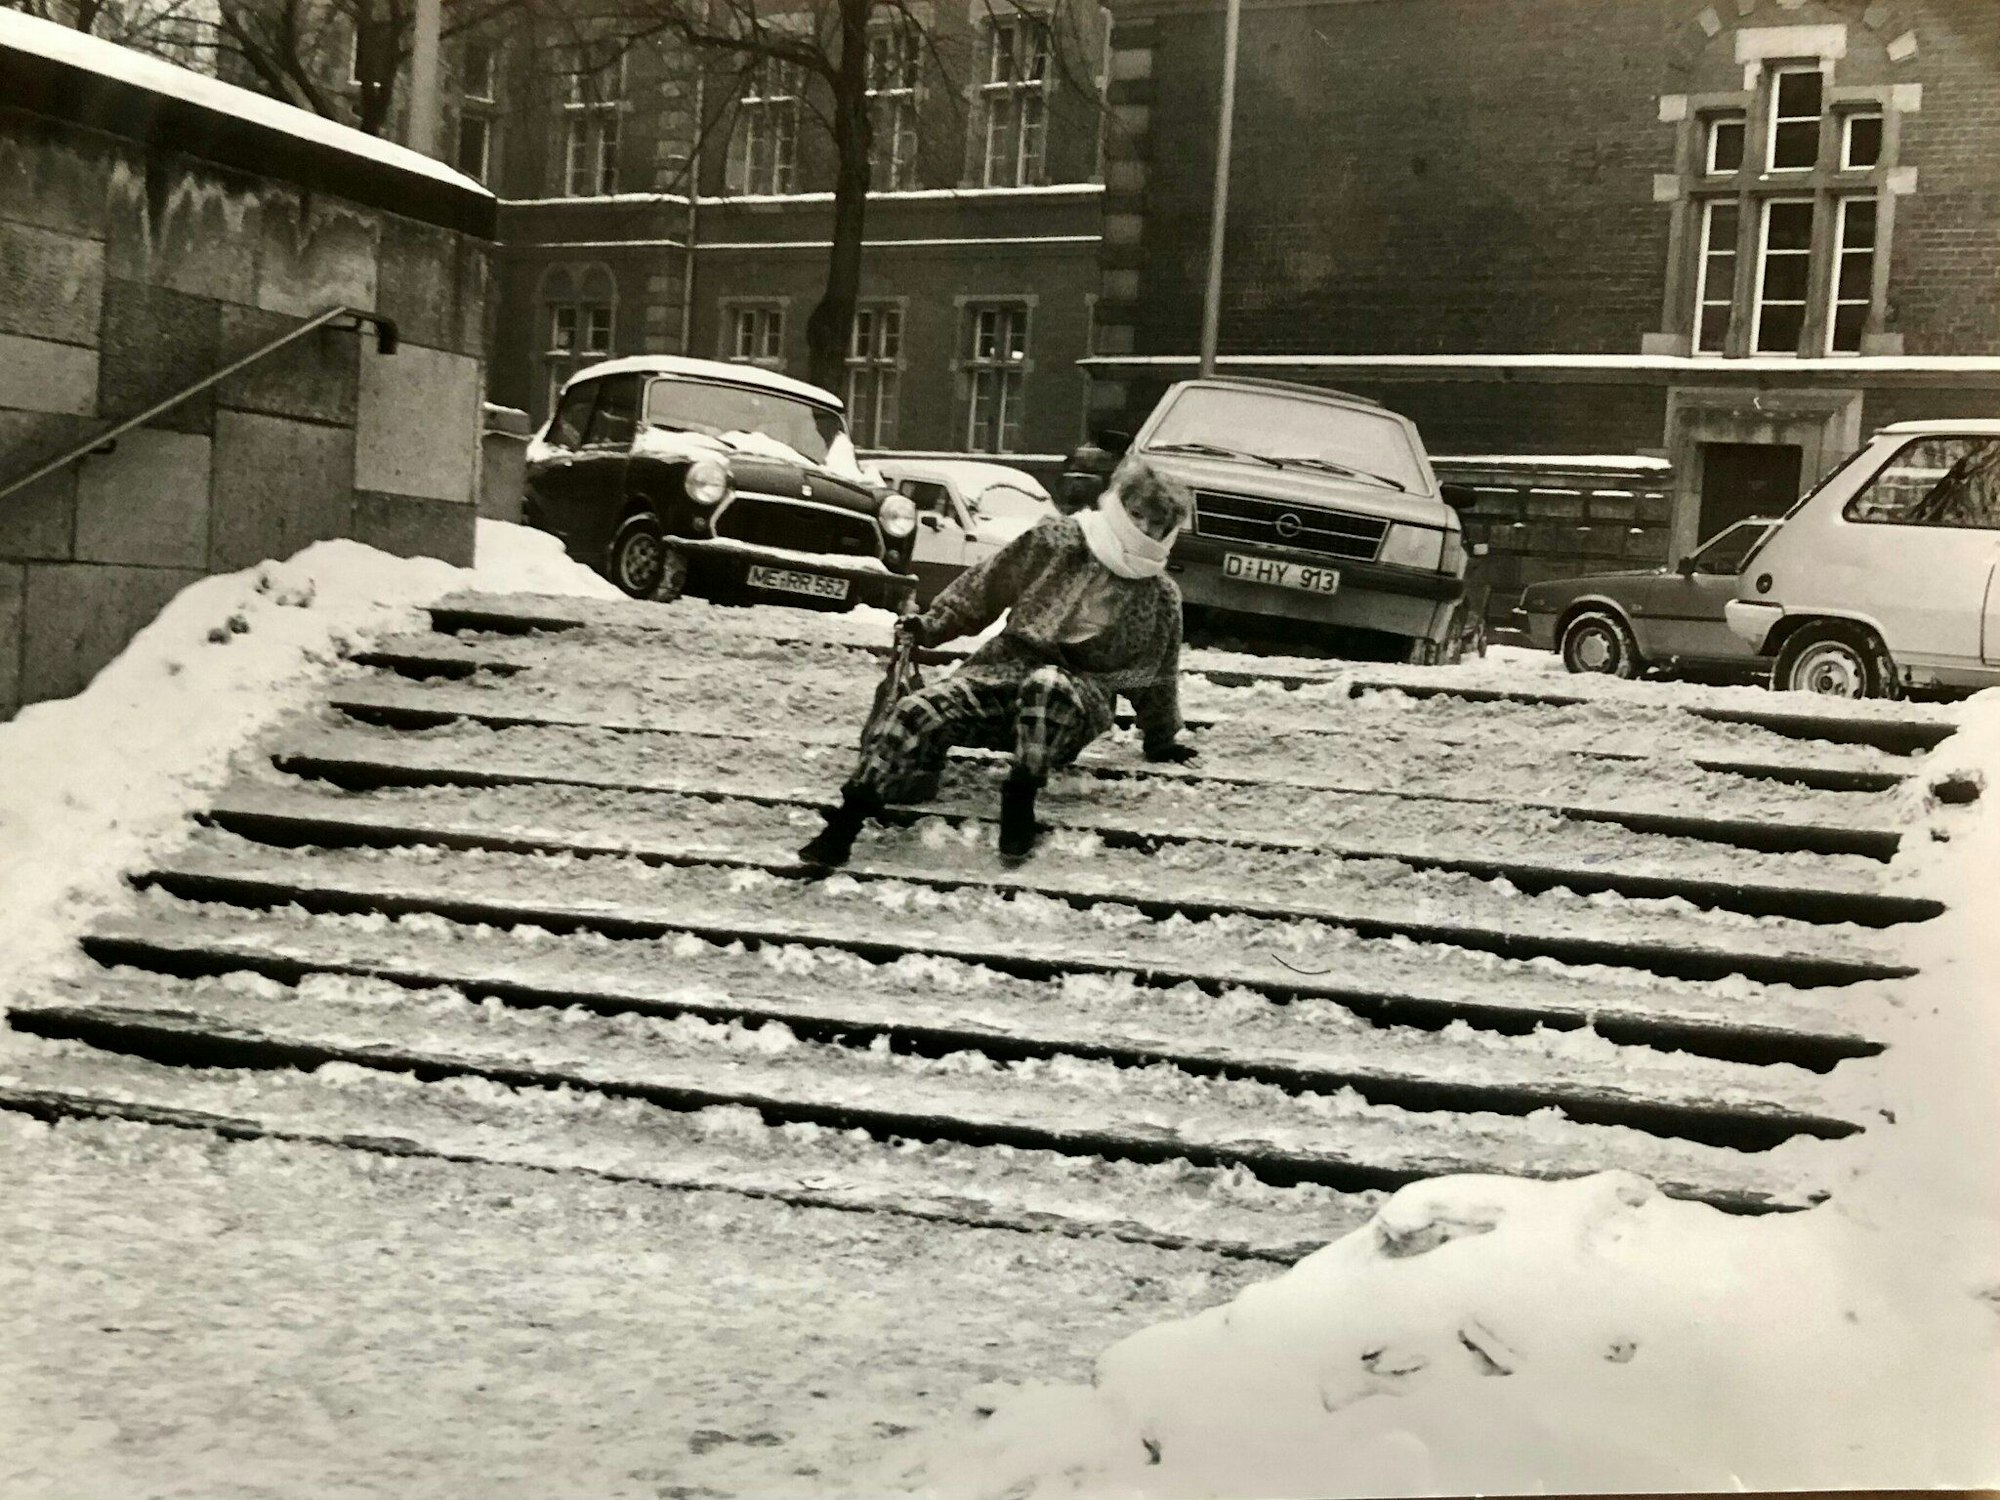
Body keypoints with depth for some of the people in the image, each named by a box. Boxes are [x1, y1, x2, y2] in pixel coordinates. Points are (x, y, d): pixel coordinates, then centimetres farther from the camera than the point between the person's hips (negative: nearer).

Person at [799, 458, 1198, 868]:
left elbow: (1155, 677, 19)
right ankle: (847, 818, -27)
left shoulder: (1161, 597, 6)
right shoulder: (1055, 540, 4)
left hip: (1079, 699, -1)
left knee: (1048, 685, -40)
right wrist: (931, 626, 4)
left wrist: (1161, 739, 26)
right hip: (1007, 666, 1)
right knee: (923, 710, -26)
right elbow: (985, 587, 11)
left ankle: (1020, 797, -28)